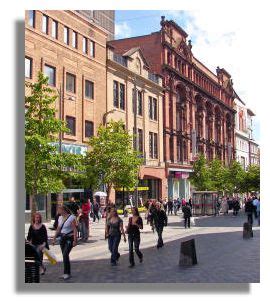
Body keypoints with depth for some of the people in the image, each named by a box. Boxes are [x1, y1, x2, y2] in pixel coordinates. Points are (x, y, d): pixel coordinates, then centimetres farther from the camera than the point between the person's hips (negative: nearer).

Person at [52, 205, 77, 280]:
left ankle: (67, 273, -9)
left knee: (65, 255, -16)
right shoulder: (60, 218, 10)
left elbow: (74, 230, -14)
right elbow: (58, 229, 17)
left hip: (69, 238, -7)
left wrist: (75, 240, -19)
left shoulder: (71, 217, -11)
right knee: (65, 255, 8)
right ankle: (67, 273, 17)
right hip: (62, 238, 7)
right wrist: (54, 239, 14)